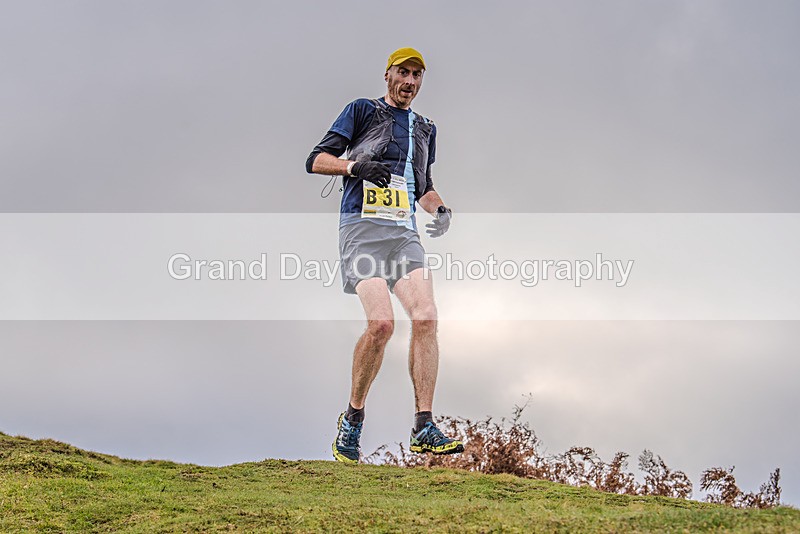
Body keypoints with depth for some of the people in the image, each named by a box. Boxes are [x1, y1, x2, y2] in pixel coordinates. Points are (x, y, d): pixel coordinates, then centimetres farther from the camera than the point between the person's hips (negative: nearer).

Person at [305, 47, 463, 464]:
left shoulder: (424, 128, 26)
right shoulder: (362, 110, 10)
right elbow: (316, 160, 4)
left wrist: (440, 209, 12)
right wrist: (355, 166, -14)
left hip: (404, 231, 5)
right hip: (362, 226, -5)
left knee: (426, 318, -16)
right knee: (381, 322, -21)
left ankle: (424, 428, -13)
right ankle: (352, 419, -1)